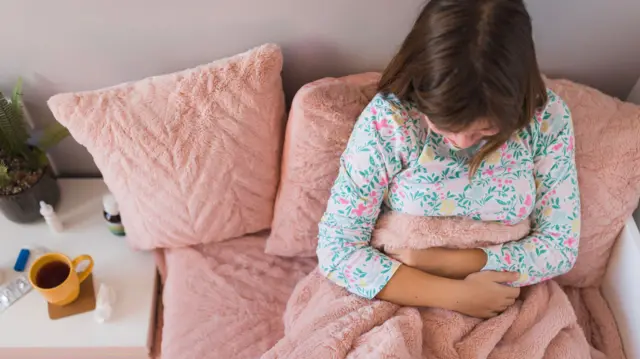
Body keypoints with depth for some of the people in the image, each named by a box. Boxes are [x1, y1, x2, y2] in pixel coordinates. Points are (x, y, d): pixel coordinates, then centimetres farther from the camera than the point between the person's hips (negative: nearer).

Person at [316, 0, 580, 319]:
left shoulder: (547, 117, -13)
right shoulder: (387, 118, -19)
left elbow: (561, 245, -8)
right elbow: (336, 248, -17)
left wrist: (436, 260, -17)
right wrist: (457, 296, -21)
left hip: (505, 307, 3)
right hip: (400, 304, -2)